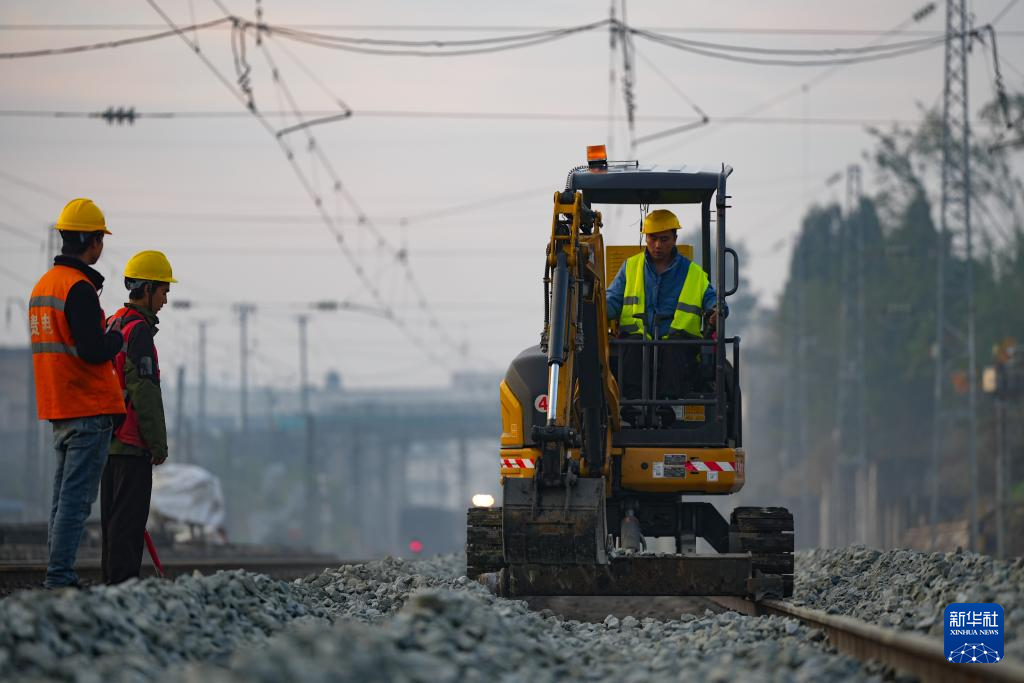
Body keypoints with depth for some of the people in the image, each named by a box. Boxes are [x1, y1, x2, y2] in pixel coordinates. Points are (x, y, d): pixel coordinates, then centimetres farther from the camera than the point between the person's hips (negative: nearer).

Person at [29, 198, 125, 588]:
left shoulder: (43, 284, 15)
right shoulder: (79, 288, -15)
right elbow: (94, 351, -22)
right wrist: (116, 339, -3)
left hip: (58, 410, 9)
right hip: (89, 410, -9)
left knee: (64, 496, 13)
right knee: (77, 498, -9)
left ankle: (60, 575, 15)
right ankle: (60, 578, -12)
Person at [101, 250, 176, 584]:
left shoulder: (111, 326, 17)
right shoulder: (138, 331, -14)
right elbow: (145, 391, -18)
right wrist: (159, 444, -14)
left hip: (109, 439, 10)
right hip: (132, 443, -10)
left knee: (113, 514, 12)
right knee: (129, 517, -8)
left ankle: (112, 579, 15)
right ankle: (123, 582, -10)